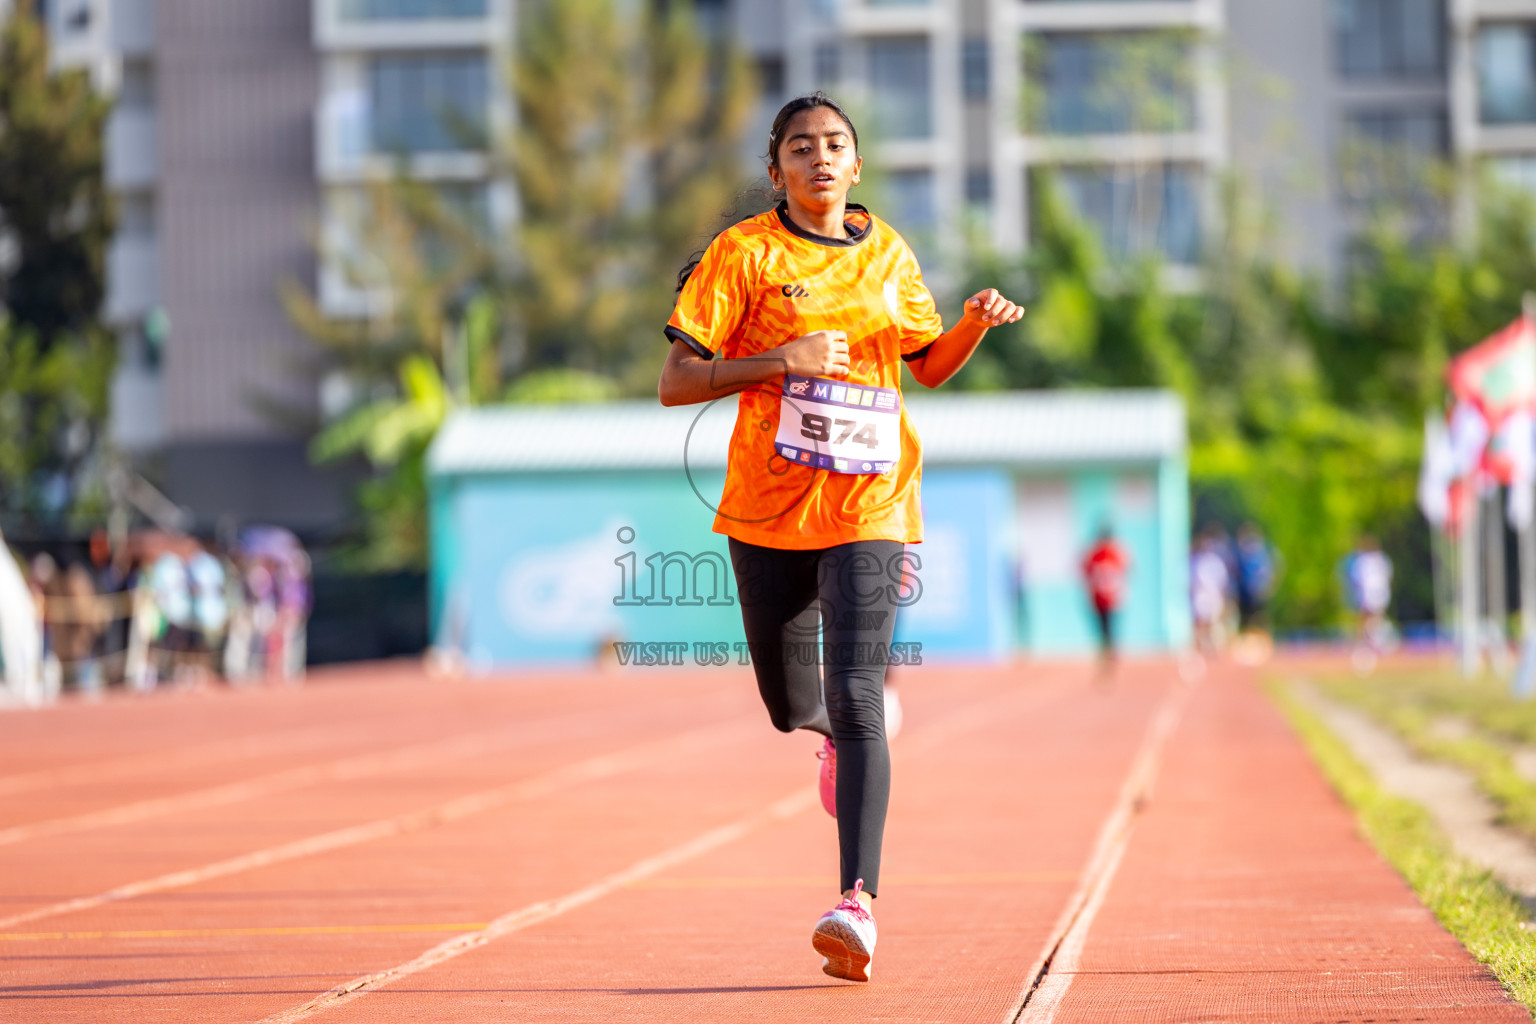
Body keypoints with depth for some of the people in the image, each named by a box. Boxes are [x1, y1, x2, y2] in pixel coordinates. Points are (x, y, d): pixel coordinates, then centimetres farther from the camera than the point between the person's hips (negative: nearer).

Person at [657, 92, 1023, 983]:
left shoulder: (889, 254, 8)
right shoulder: (744, 253, -2)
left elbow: (930, 366, 22)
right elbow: (675, 384, -5)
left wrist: (977, 324, 1)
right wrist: (781, 361, -18)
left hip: (870, 508, 0)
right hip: (768, 509, 0)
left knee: (855, 702, -15)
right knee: (792, 707, 12)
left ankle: (859, 901, -20)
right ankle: (842, 732, 49)